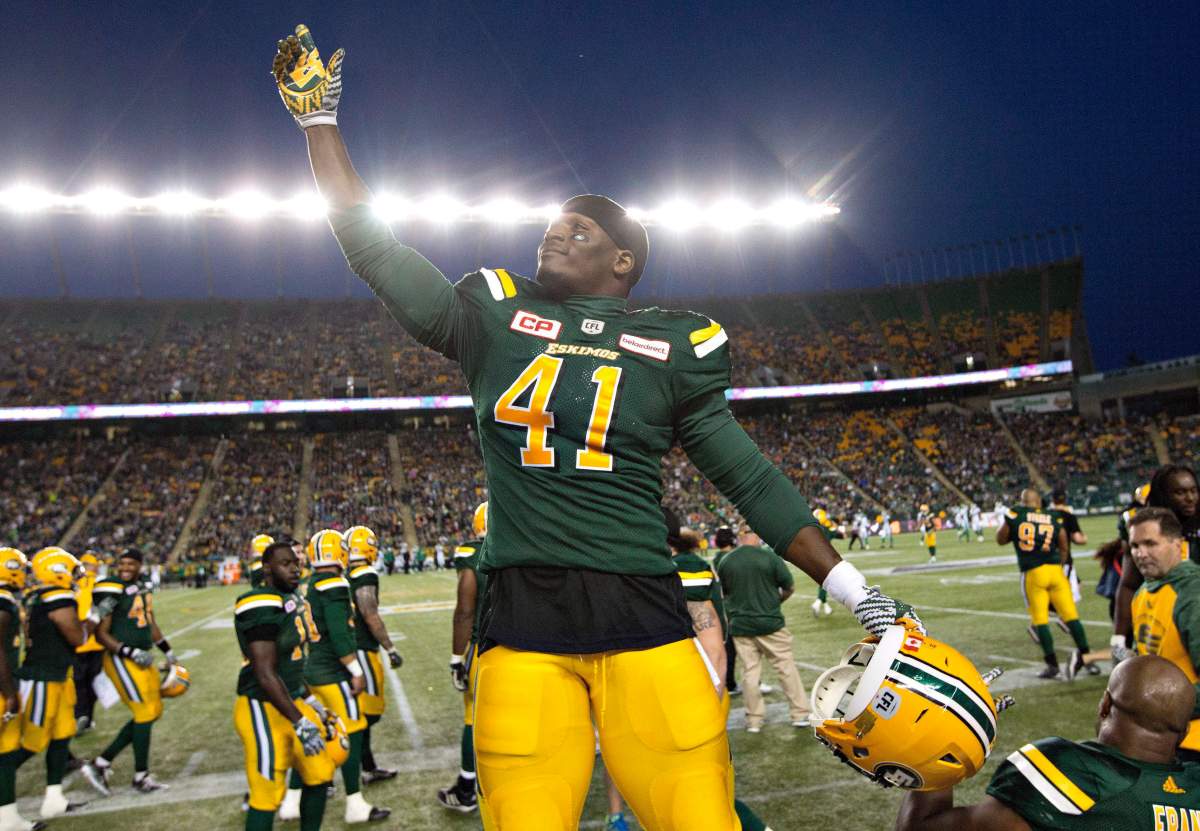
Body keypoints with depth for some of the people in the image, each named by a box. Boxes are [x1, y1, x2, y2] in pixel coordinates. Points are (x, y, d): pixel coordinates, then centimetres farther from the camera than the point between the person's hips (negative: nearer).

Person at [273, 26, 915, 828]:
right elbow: (376, 251, 16)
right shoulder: (495, 314, 13)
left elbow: (749, 476, 13)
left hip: (643, 611, 0)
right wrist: (320, 119, 20)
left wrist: (852, 588, 12)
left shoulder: (673, 343, 10)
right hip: (523, 612, 1)